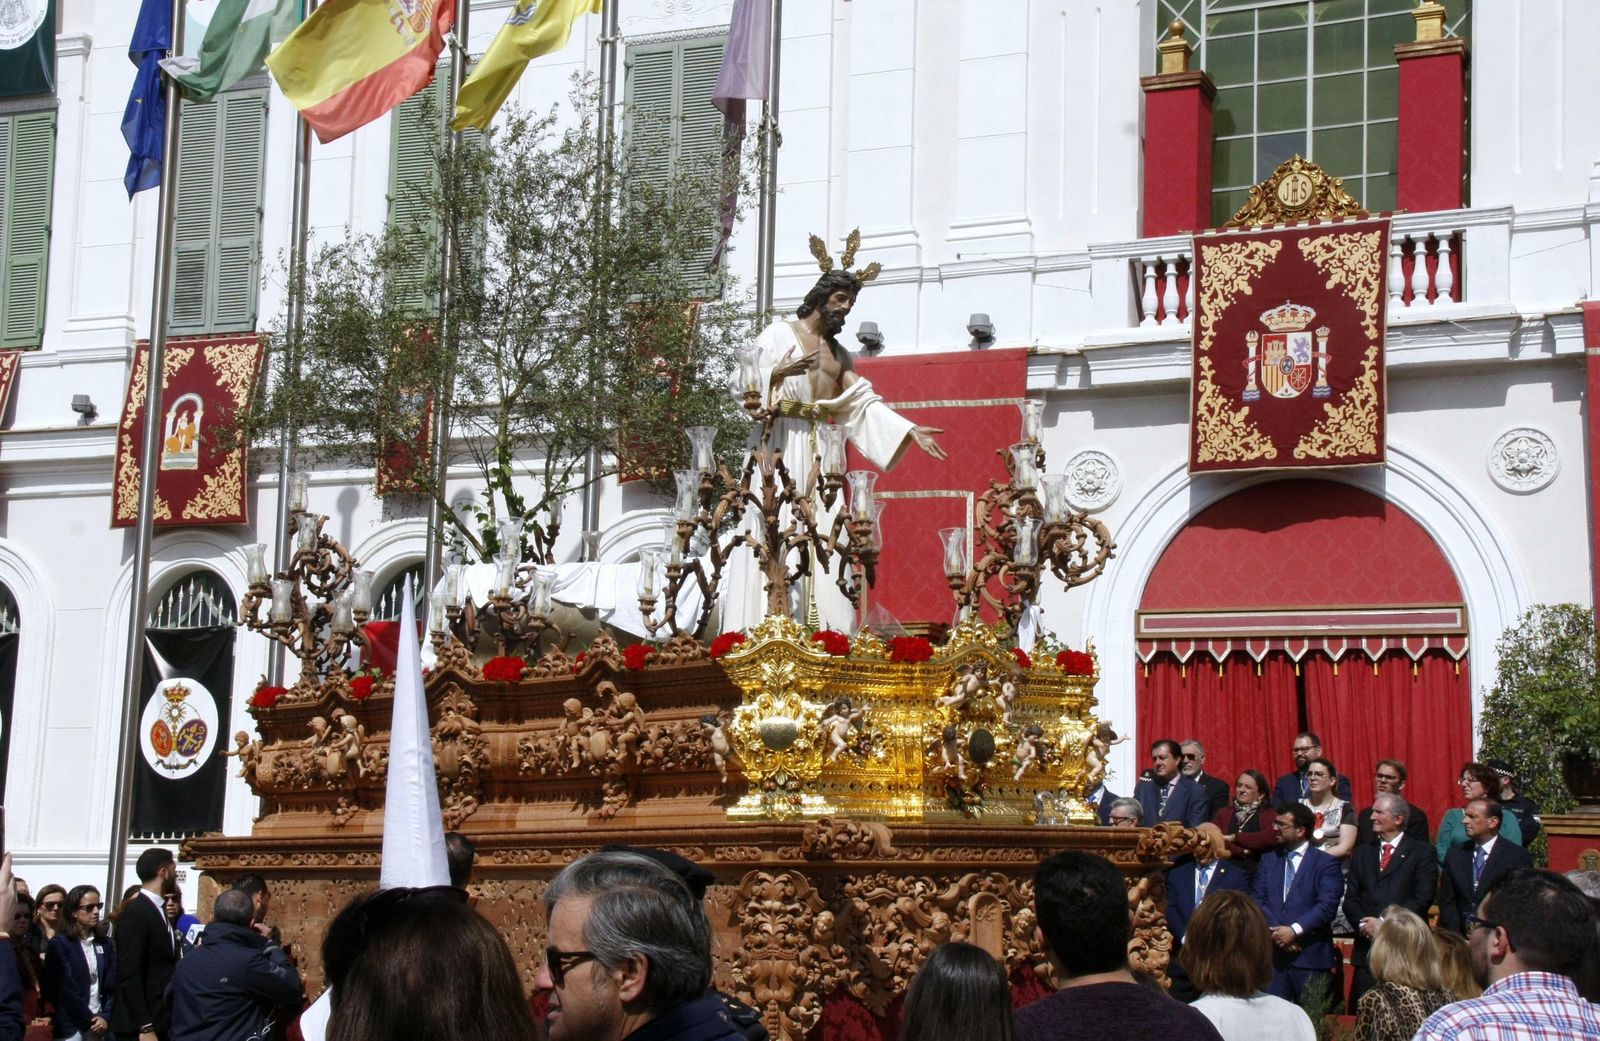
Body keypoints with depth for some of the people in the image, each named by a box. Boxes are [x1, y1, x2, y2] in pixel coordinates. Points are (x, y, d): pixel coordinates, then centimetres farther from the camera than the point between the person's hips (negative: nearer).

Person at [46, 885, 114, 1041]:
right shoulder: (59, 944, -1)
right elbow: (65, 989, -7)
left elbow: (111, 985, 8)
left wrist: (105, 1017, -6)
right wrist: (89, 1020, -7)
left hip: (100, 1025, 4)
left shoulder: (104, 944, 14)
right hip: (72, 1028, -4)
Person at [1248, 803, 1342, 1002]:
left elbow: (1327, 905, -10)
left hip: (1310, 956, -4)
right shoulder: (1268, 860, 15)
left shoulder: (1326, 863, 1)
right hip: (1273, 954, 4)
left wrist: (1294, 930, -17)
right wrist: (1277, 932, -10)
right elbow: (1256, 899, 5)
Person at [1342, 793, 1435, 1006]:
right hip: (1367, 949, 4)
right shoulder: (1362, 853, 18)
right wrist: (1363, 924, -8)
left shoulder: (1420, 853, 3)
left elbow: (1422, 899, -7)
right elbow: (1350, 899, 12)